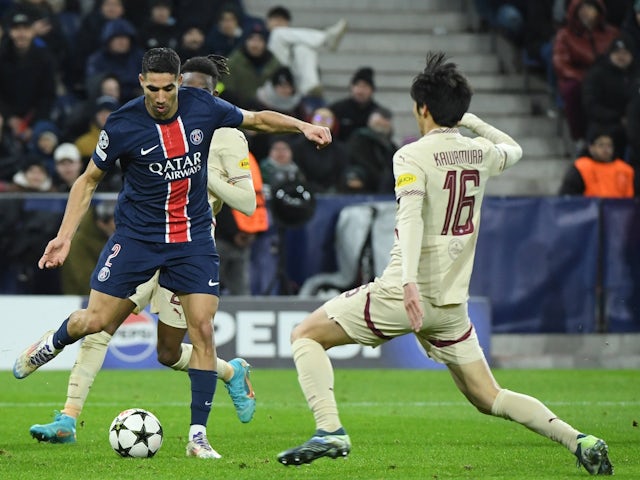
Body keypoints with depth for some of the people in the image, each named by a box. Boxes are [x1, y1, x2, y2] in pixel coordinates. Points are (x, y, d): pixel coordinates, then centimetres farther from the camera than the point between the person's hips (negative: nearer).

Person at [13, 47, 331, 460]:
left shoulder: (204, 108, -8)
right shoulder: (123, 125, -14)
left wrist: (302, 126, -3)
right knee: (96, 321, -3)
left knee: (203, 329, -9)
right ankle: (54, 343, 35)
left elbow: (256, 119, 12)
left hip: (193, 238, 1)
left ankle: (198, 436, -3)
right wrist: (64, 237, -8)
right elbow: (89, 181, -1)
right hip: (137, 235, -1)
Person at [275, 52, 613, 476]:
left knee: (306, 335, 7)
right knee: (489, 398, 14)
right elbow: (513, 150, 33)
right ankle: (578, 440, -3)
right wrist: (470, 120, 35)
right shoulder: (481, 152, 8)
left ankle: (330, 430, -10)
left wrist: (409, 280, -36)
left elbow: (411, 217, -25)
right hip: (453, 303, 6)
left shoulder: (413, 155, -9)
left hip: (402, 295, -6)